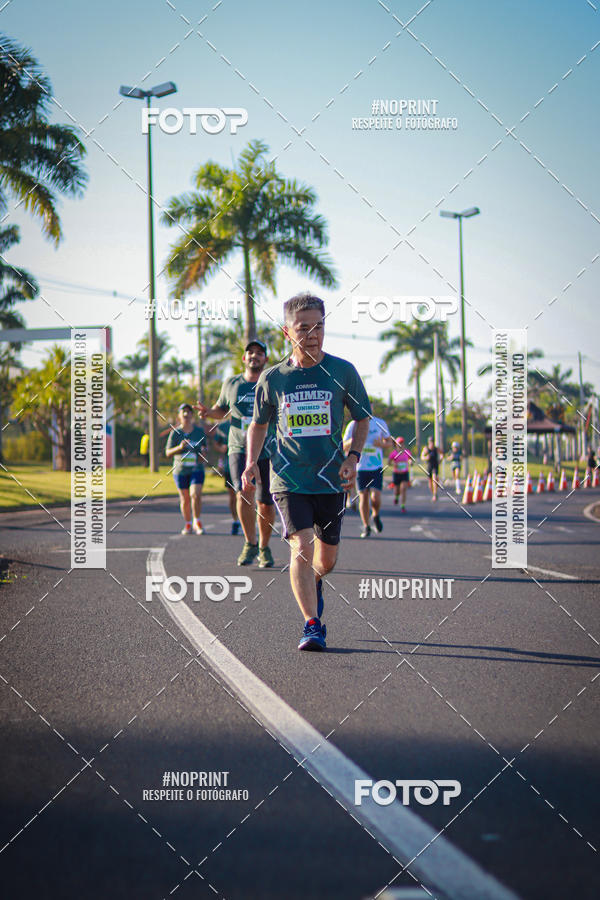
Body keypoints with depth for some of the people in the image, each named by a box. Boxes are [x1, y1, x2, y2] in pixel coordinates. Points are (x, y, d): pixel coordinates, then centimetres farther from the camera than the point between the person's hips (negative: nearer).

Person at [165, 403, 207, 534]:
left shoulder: (200, 431, 3)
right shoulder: (175, 433, -3)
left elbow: (205, 445, 18)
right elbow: (168, 453, -4)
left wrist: (204, 452, -6)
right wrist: (179, 447, -23)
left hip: (196, 469, 0)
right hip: (180, 470, 0)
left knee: (195, 494, -18)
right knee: (185, 499, 6)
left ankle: (197, 523, -6)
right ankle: (187, 524, 22)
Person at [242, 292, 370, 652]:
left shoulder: (342, 371, -2)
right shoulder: (273, 379, 0)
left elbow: (362, 418, 9)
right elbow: (259, 423, 15)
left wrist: (353, 457, -5)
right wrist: (252, 462, 1)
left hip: (331, 480, 1)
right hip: (289, 479, -1)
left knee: (326, 559, 11)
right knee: (301, 548, -18)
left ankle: (314, 583, 47)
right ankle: (312, 626, -15)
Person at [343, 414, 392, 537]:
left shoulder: (380, 423, 4)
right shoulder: (353, 425, 2)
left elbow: (389, 441, 14)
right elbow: (344, 446, 4)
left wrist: (382, 444, -9)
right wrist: (353, 440, -18)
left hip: (377, 467, 0)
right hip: (360, 467, 0)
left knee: (375, 498, -11)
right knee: (363, 497, -1)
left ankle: (376, 516, 21)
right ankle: (366, 527, 13)